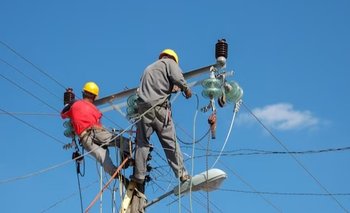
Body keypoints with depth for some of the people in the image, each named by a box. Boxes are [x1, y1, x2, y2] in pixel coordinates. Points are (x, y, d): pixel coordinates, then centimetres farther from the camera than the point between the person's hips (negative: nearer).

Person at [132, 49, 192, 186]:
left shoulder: (149, 68, 30)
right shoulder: (169, 62, 11)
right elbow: (177, 77, -8)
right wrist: (186, 89, 7)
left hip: (143, 106, 4)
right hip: (160, 107, -4)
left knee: (142, 142, 6)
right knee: (170, 142, 0)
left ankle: (139, 175, 1)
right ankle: (182, 174, 1)